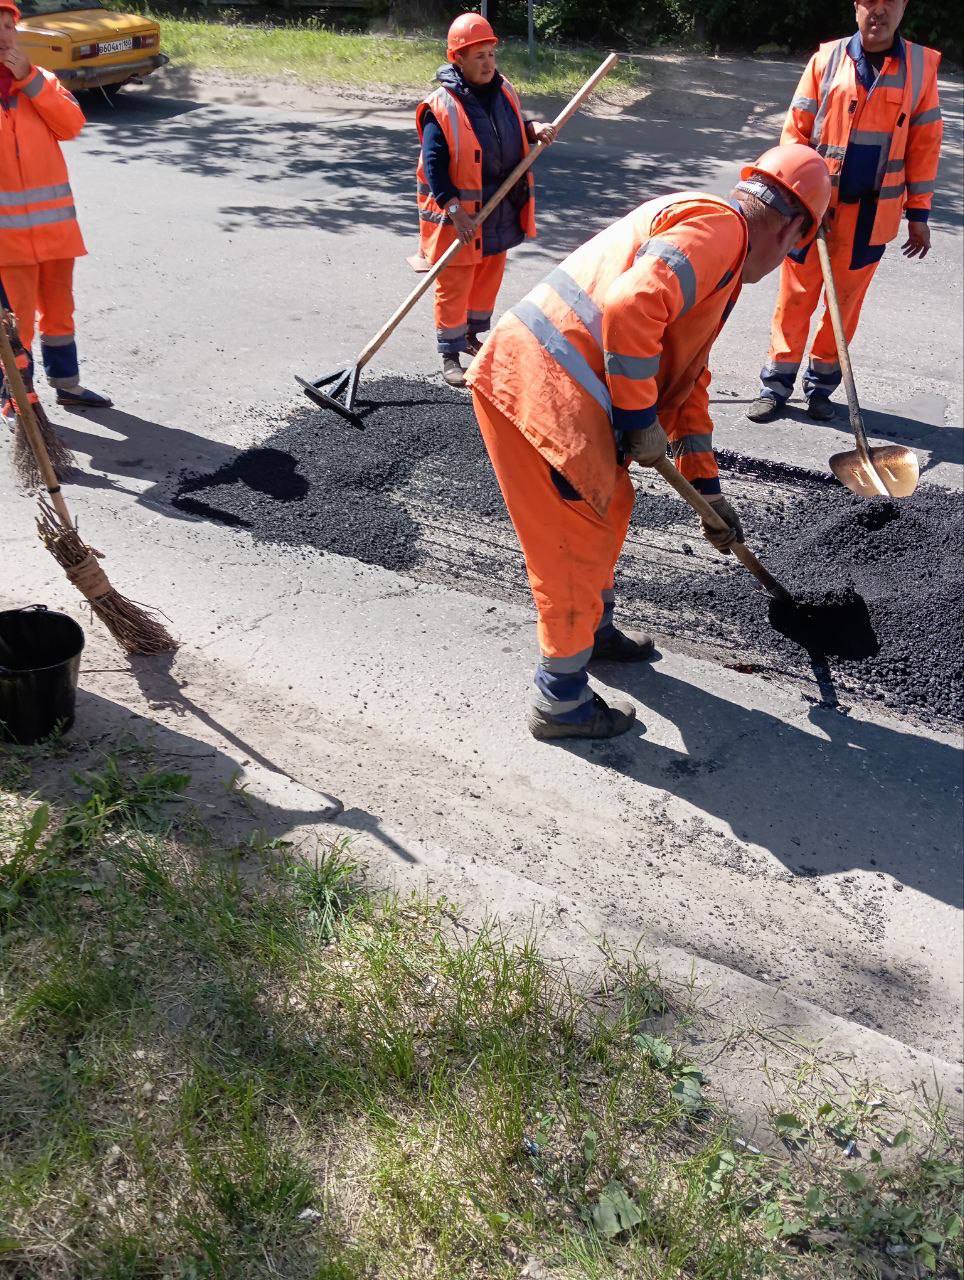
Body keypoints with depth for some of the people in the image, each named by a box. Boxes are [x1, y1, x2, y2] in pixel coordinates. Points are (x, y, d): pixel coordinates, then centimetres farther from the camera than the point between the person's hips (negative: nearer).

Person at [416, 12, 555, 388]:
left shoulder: (504, 91, 4)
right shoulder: (441, 107, -18)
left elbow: (515, 127, 21)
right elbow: (433, 165, -21)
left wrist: (535, 128, -2)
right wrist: (455, 210, -28)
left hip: (499, 212, 7)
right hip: (459, 217, -7)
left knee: (489, 277, 18)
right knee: (454, 287, 0)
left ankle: (472, 336, 37)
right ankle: (450, 354, 12)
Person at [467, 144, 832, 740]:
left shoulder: (720, 265, 25)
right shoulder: (720, 225, -9)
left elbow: (689, 379, 30)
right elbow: (631, 308, -26)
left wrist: (708, 489, 30)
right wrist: (641, 420, -15)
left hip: (534, 375, 10)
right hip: (543, 393, -10)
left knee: (609, 507, 26)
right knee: (578, 541, 2)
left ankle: (594, 630, 48)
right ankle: (562, 702, 18)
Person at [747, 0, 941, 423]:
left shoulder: (922, 65, 1)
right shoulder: (827, 59, -2)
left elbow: (924, 145, 4)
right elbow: (795, 131, 0)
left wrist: (918, 215, 3)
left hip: (872, 214, 1)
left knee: (846, 303, 9)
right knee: (795, 297, 5)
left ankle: (820, 384, 22)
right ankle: (776, 385, 14)